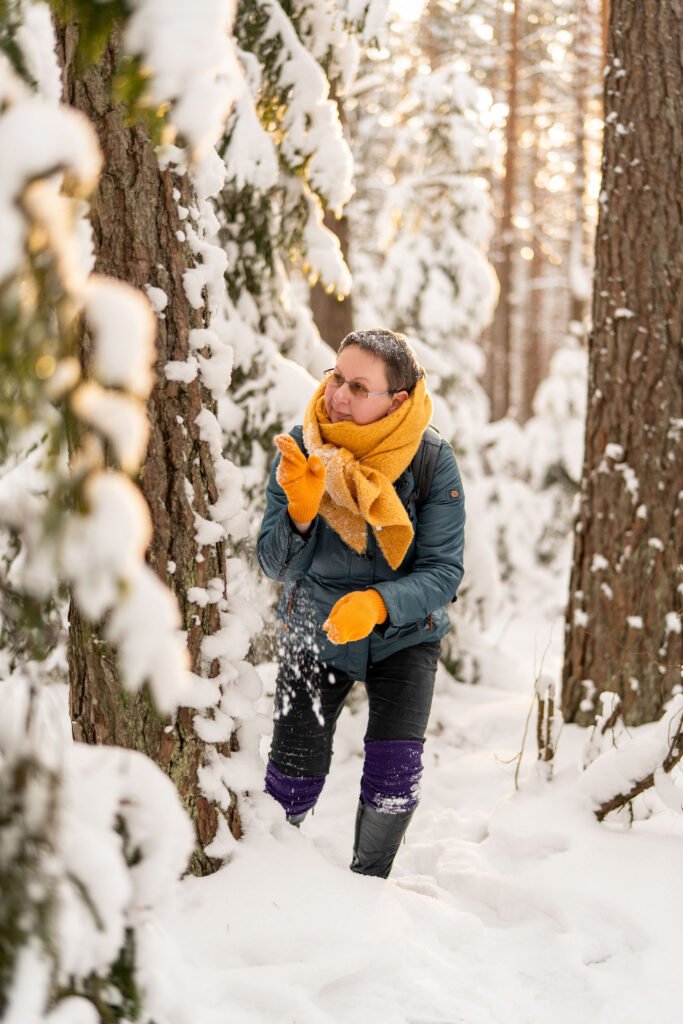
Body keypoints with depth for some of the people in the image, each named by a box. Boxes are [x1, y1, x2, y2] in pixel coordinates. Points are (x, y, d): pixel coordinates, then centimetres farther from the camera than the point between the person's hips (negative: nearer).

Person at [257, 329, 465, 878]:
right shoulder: (302, 447, -17)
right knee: (293, 780, 0)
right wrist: (302, 509, -40)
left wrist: (377, 604, -39)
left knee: (394, 774, -14)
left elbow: (444, 571, -21)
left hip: (402, 633, -1)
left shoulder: (432, 460, -20)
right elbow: (277, 565, -19)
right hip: (313, 632, 1)